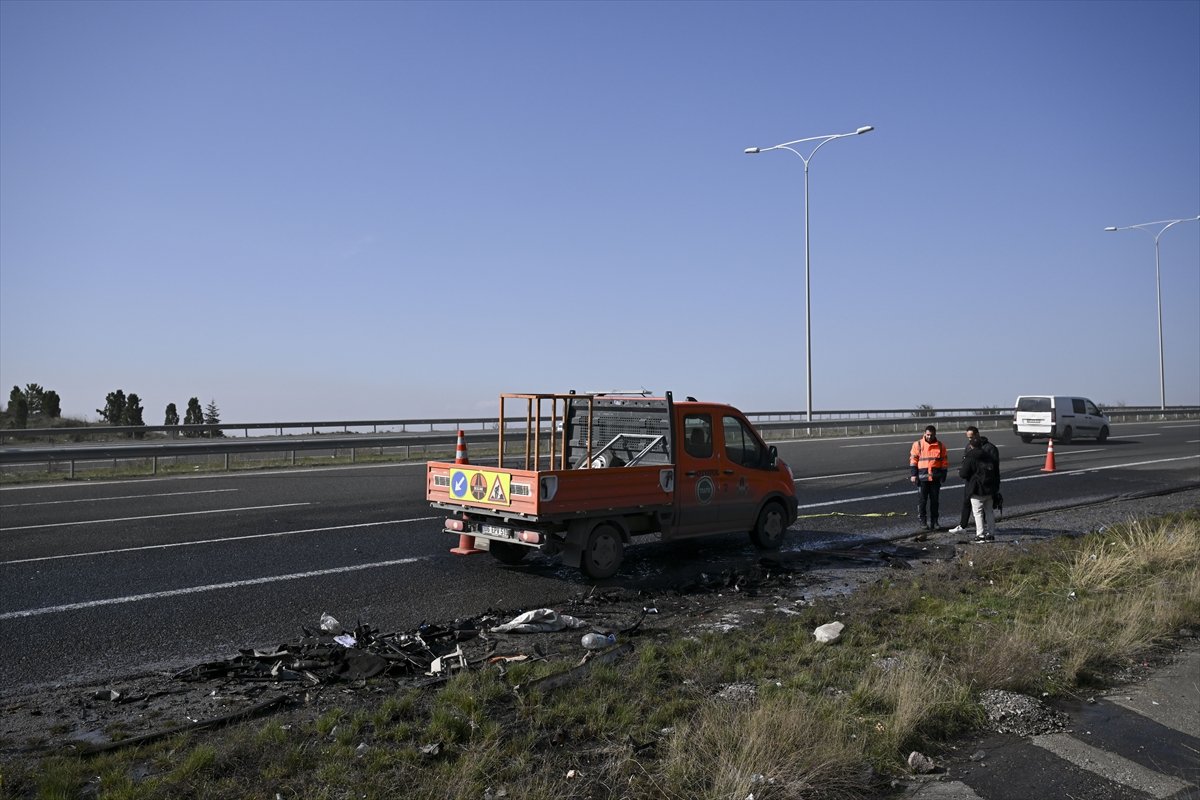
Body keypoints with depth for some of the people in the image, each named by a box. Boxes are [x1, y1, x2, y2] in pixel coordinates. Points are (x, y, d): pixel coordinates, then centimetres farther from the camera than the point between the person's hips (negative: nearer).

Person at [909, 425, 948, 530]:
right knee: (922, 500, -2)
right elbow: (913, 460, 2)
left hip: (935, 478, 2)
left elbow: (944, 462, 11)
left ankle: (933, 521, 18)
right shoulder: (918, 444, 1)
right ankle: (923, 521, 7)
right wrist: (913, 474, -4)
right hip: (922, 477, -2)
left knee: (934, 500, 8)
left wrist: (943, 476, 5)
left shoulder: (940, 446, 6)